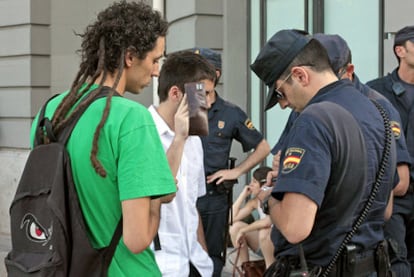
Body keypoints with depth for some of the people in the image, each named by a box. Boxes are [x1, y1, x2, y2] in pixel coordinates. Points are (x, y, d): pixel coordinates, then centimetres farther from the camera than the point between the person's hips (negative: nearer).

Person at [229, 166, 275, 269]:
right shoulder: (256, 201, 1)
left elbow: (267, 222, -38)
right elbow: (232, 218, -6)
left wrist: (243, 231, -26)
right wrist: (243, 194, -6)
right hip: (262, 245, 7)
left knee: (264, 232, -37)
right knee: (235, 226, -9)